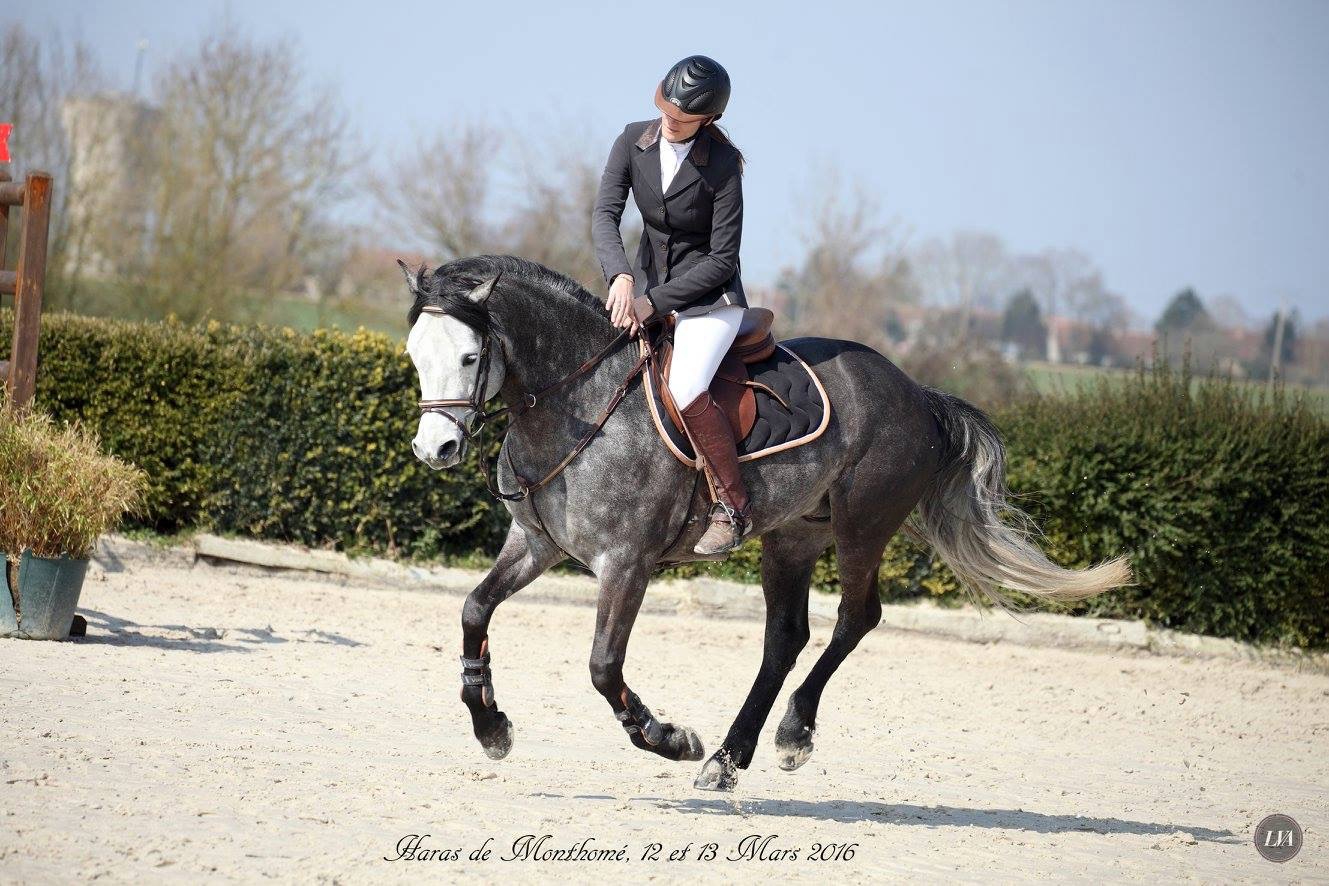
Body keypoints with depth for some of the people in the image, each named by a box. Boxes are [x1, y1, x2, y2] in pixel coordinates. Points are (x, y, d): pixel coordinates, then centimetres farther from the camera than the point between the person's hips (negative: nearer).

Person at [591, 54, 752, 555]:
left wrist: (654, 302, -23)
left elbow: (722, 259, -17)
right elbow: (604, 215, -12)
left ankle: (734, 507, -18)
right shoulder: (634, 142, -4)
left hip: (709, 297, -6)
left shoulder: (722, 164, -17)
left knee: (686, 388, -30)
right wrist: (621, 277, -30)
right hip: (645, 290, 6)